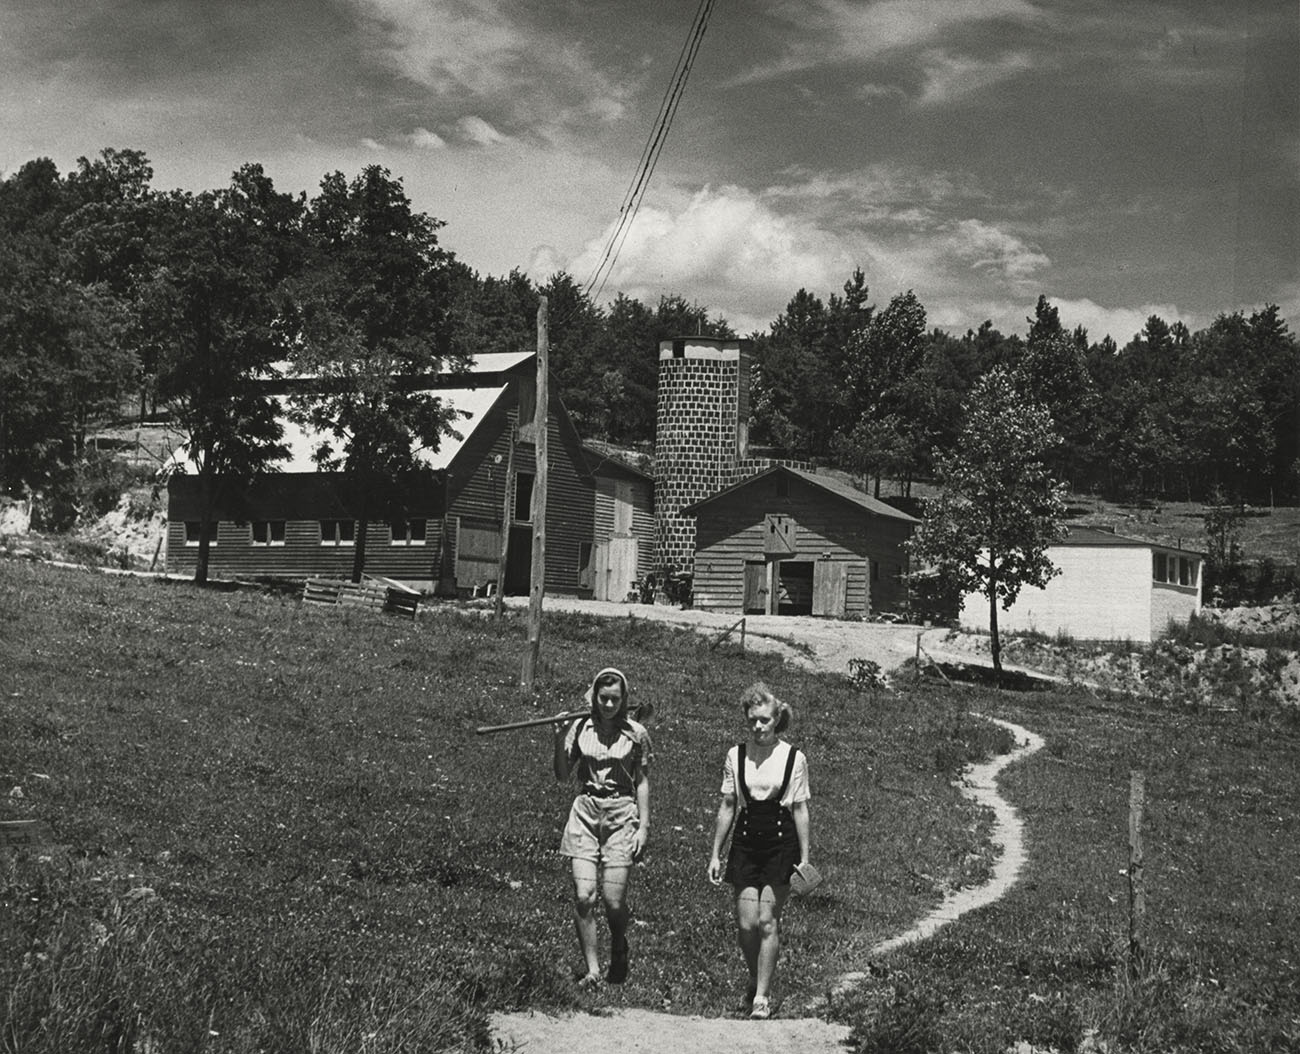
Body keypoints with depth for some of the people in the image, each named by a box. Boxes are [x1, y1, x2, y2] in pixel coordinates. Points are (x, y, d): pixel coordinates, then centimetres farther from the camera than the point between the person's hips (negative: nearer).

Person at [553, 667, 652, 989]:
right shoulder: (580, 727, 4)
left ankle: (619, 950, 25)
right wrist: (560, 740, -10)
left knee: (614, 901, -6)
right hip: (585, 814, 1)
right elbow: (563, 775, 5)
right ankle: (592, 969, 2)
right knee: (583, 897, -9)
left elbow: (642, 783, 6)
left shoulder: (636, 734, 1)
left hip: (622, 817, -1)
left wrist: (643, 827, 0)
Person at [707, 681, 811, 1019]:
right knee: (746, 923, -1)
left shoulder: (794, 758, -2)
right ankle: (755, 980, 25)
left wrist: (805, 858, -1)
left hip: (781, 842, -2)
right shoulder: (736, 756, 3)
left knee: (767, 921, -6)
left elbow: (800, 810, 1)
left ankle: (762, 996, 3)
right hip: (746, 841, 2)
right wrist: (715, 854, 7)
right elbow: (727, 806, 8)